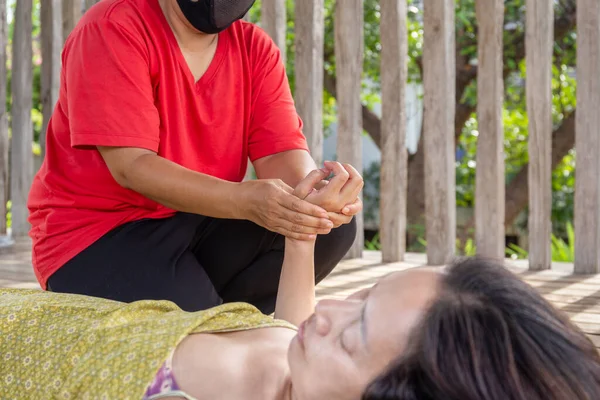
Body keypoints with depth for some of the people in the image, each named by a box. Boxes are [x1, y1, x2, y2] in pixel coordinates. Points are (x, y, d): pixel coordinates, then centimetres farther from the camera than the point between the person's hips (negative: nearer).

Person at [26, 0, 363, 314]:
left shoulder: (255, 48, 2)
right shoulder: (114, 28, -16)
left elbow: (283, 154, -8)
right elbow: (131, 166, -25)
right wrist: (244, 199, -39)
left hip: (198, 223, 6)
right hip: (99, 230, -5)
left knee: (334, 226, -15)